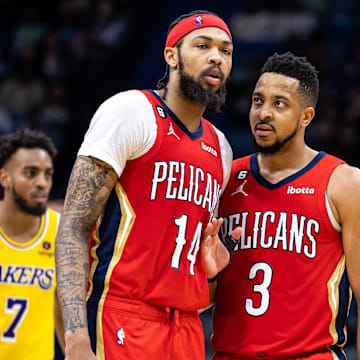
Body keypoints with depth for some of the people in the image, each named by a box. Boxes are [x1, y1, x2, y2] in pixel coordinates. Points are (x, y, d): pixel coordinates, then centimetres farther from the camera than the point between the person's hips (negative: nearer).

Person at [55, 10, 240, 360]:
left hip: (187, 329, 7)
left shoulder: (220, 148, 18)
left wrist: (207, 265, 5)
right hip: (121, 322, -7)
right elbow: (73, 227, -11)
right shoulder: (131, 111, -4)